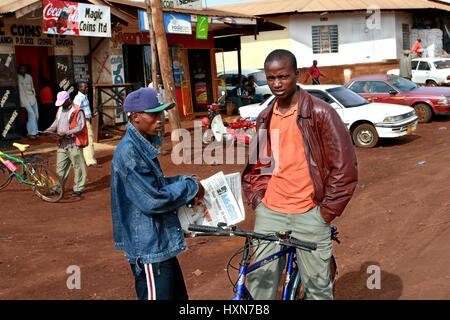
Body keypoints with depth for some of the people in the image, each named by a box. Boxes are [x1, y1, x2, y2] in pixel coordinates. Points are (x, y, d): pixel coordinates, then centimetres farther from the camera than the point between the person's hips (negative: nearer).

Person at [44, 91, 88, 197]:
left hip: (74, 144, -7)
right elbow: (56, 124, 23)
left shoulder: (77, 111, -8)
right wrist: (48, 131, 5)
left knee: (78, 166, 0)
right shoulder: (60, 110, 16)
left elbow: (80, 127, -14)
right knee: (60, 166, 10)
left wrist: (67, 133, -21)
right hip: (62, 144, 7)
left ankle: (78, 188, 8)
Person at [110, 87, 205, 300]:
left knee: (178, 296, 17)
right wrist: (190, 187, -12)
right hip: (148, 249, -10)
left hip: (161, 243, 10)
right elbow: (153, 201, -25)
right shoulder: (129, 151, -21)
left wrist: (184, 179, 7)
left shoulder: (144, 145, 11)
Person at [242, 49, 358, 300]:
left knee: (317, 286, 6)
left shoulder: (320, 113, -7)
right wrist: (257, 199, 8)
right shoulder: (265, 118, 10)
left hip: (309, 214, -4)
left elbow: (345, 167, -6)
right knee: (260, 281, 4)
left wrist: (327, 211, -6)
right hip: (269, 212, 4)